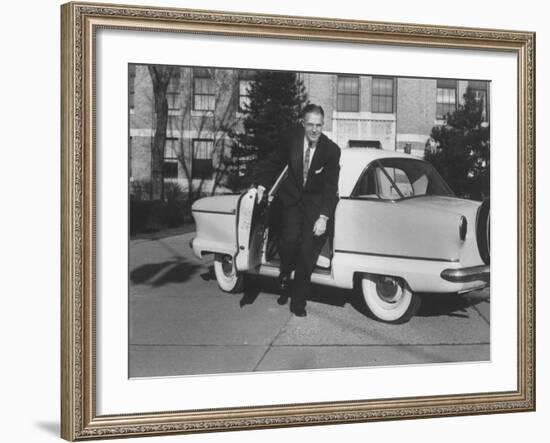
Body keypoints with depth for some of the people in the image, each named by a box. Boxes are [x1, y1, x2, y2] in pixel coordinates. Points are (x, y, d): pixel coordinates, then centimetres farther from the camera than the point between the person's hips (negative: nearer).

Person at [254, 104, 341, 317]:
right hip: (292, 197, 1)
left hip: (316, 203, -1)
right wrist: (262, 185, 2)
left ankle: (298, 301, 7)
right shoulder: (292, 139, -9)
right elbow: (274, 162, 10)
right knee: (289, 239, -21)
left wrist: (324, 217, -23)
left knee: (307, 253, -6)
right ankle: (285, 276, 8)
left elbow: (330, 187, -16)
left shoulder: (331, 150, -16)